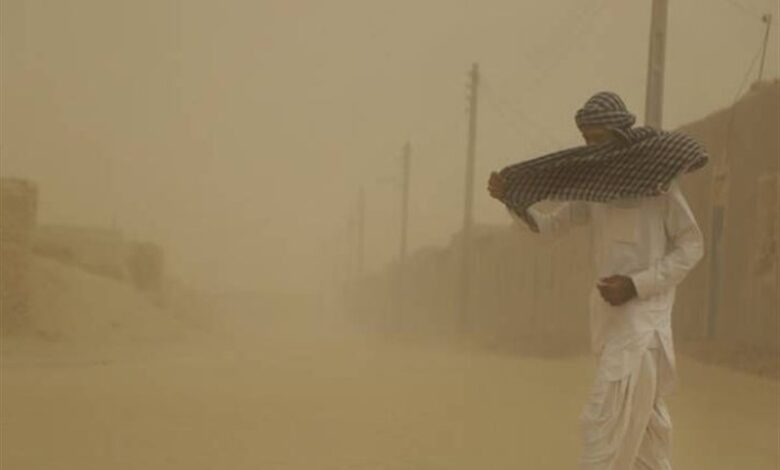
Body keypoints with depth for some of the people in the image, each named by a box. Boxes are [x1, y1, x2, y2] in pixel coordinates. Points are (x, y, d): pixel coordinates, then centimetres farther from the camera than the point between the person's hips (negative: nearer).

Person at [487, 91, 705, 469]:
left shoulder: (658, 179, -9)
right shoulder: (594, 186, 10)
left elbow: (691, 247, -7)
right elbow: (548, 224, 7)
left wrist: (635, 285, -17)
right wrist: (509, 198, -12)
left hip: (643, 311, -7)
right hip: (610, 311, 7)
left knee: (606, 420, -13)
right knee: (642, 417, 17)